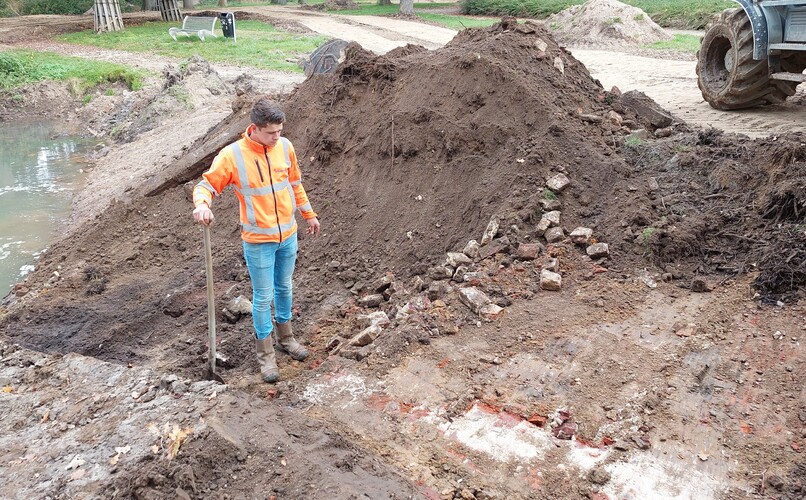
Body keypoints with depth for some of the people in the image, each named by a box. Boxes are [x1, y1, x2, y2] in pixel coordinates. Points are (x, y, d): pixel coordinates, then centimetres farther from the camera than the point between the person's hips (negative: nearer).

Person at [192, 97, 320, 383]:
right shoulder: (232, 155, -18)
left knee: (284, 288, 21)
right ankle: (265, 354, 22)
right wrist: (202, 204, -35)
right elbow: (207, 184, -12)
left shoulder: (285, 147, -4)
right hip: (258, 241, -4)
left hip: (288, 235, 4)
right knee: (263, 297, 5)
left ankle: (285, 337, 41)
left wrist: (309, 214, 18)